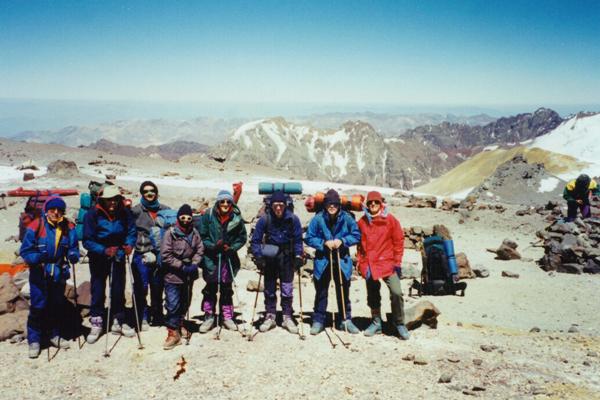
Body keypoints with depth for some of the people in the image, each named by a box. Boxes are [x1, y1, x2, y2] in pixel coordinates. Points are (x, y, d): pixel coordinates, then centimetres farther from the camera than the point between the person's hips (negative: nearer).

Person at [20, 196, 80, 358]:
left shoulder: (68, 228, -3)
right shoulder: (35, 227, -13)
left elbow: (73, 248, 3)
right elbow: (25, 251, -9)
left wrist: (73, 255, -18)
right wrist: (37, 257, -27)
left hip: (59, 273, 4)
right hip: (39, 274, -3)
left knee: (57, 305, 13)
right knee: (38, 307, -3)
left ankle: (54, 334, 31)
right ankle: (34, 340, 10)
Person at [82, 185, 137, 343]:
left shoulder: (125, 213, -10)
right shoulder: (93, 215, -16)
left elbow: (132, 232, 1)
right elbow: (87, 241, -16)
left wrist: (130, 244, -20)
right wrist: (104, 250, -29)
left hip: (118, 256, 2)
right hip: (98, 258, -2)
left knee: (118, 290, 9)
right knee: (98, 290, 4)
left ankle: (118, 322, 23)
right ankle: (96, 323, 18)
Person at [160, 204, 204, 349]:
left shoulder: (194, 232, -1)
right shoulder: (171, 232, -13)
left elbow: (200, 250, 8)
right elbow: (165, 255, -15)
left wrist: (194, 264, -9)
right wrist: (182, 267, -17)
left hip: (189, 275, 5)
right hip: (173, 275, -5)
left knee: (185, 302, 19)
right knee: (173, 304, -6)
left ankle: (179, 323, 40)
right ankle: (173, 332, 5)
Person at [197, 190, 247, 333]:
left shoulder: (237, 218, -3)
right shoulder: (208, 216, -7)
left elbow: (242, 238, 5)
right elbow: (201, 235, -3)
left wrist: (232, 248, -11)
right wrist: (213, 246, -17)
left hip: (228, 258, 1)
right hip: (211, 258, -1)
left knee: (226, 289, 12)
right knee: (210, 289, 6)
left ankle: (227, 317, 22)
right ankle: (209, 317, 17)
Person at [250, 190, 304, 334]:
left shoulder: (292, 219, -12)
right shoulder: (265, 219, -13)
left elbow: (298, 240, 0)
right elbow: (255, 240, -6)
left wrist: (298, 256, -7)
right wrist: (258, 257, -14)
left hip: (287, 258, 0)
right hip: (269, 257, 0)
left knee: (287, 288, 3)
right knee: (269, 288, 8)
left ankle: (287, 317, 15)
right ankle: (270, 317, 19)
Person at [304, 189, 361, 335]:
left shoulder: (346, 218, -8)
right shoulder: (318, 219, -10)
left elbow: (356, 235, 1)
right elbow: (309, 238, -4)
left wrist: (342, 241, -14)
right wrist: (324, 243, -16)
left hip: (342, 260, 1)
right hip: (322, 260, -1)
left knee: (343, 291, 12)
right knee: (321, 292, 8)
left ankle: (345, 320, 25)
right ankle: (318, 321, 19)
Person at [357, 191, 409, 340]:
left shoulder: (391, 220, -2)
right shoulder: (362, 222, 4)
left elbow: (398, 241, 0)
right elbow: (360, 243, 11)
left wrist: (398, 262, -3)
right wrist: (360, 261, 7)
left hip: (388, 263, -3)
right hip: (369, 265, 3)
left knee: (396, 293, -13)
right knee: (372, 296, 11)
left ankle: (400, 323, 2)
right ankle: (376, 323, 26)